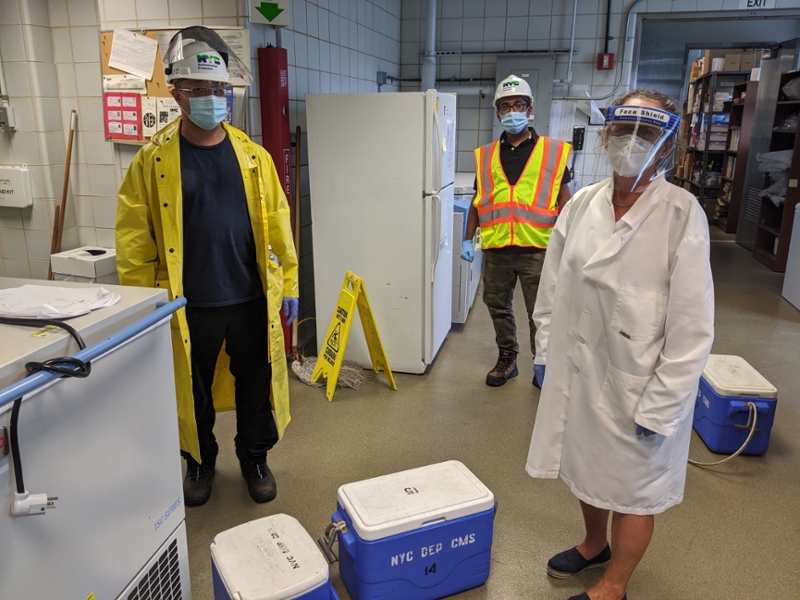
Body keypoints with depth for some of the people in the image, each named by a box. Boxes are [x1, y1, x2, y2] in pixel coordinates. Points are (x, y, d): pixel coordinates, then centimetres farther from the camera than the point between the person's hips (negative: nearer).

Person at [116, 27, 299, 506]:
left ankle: (255, 459, 37)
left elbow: (277, 224, 2)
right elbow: (134, 240, -4)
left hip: (251, 301, 1)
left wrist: (289, 284, 1)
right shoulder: (154, 160, -5)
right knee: (194, 392, 16)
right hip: (189, 306, -1)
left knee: (255, 387, 14)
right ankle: (200, 463, 40)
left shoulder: (252, 155, 1)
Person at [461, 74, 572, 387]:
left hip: (537, 249, -3)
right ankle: (507, 358, 32)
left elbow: (564, 201, 2)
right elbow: (477, 201, 13)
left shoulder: (553, 152, 1)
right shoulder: (486, 155, 9)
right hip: (495, 249, 3)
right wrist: (468, 239, 9)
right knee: (498, 306, 14)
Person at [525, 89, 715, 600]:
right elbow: (554, 285, 6)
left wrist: (660, 406, -15)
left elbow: (692, 324, -16)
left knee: (632, 488, 14)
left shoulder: (681, 214, -16)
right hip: (578, 369, 5)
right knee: (587, 468, 24)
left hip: (637, 380, -5)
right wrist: (546, 353, 7)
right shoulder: (582, 204, -1)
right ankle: (594, 545, 52)